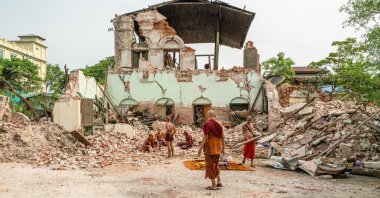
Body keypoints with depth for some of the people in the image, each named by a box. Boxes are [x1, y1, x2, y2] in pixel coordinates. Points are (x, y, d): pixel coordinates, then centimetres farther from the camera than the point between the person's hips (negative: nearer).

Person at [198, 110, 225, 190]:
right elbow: (222, 137, 9)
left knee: (210, 165, 3)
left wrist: (200, 148, -14)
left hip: (210, 147, -7)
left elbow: (205, 137, -18)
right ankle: (219, 181, 18)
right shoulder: (219, 124, 6)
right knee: (215, 164, 22)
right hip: (217, 147, 7)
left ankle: (213, 185, 6)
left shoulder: (207, 124, -13)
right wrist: (223, 148, 18)